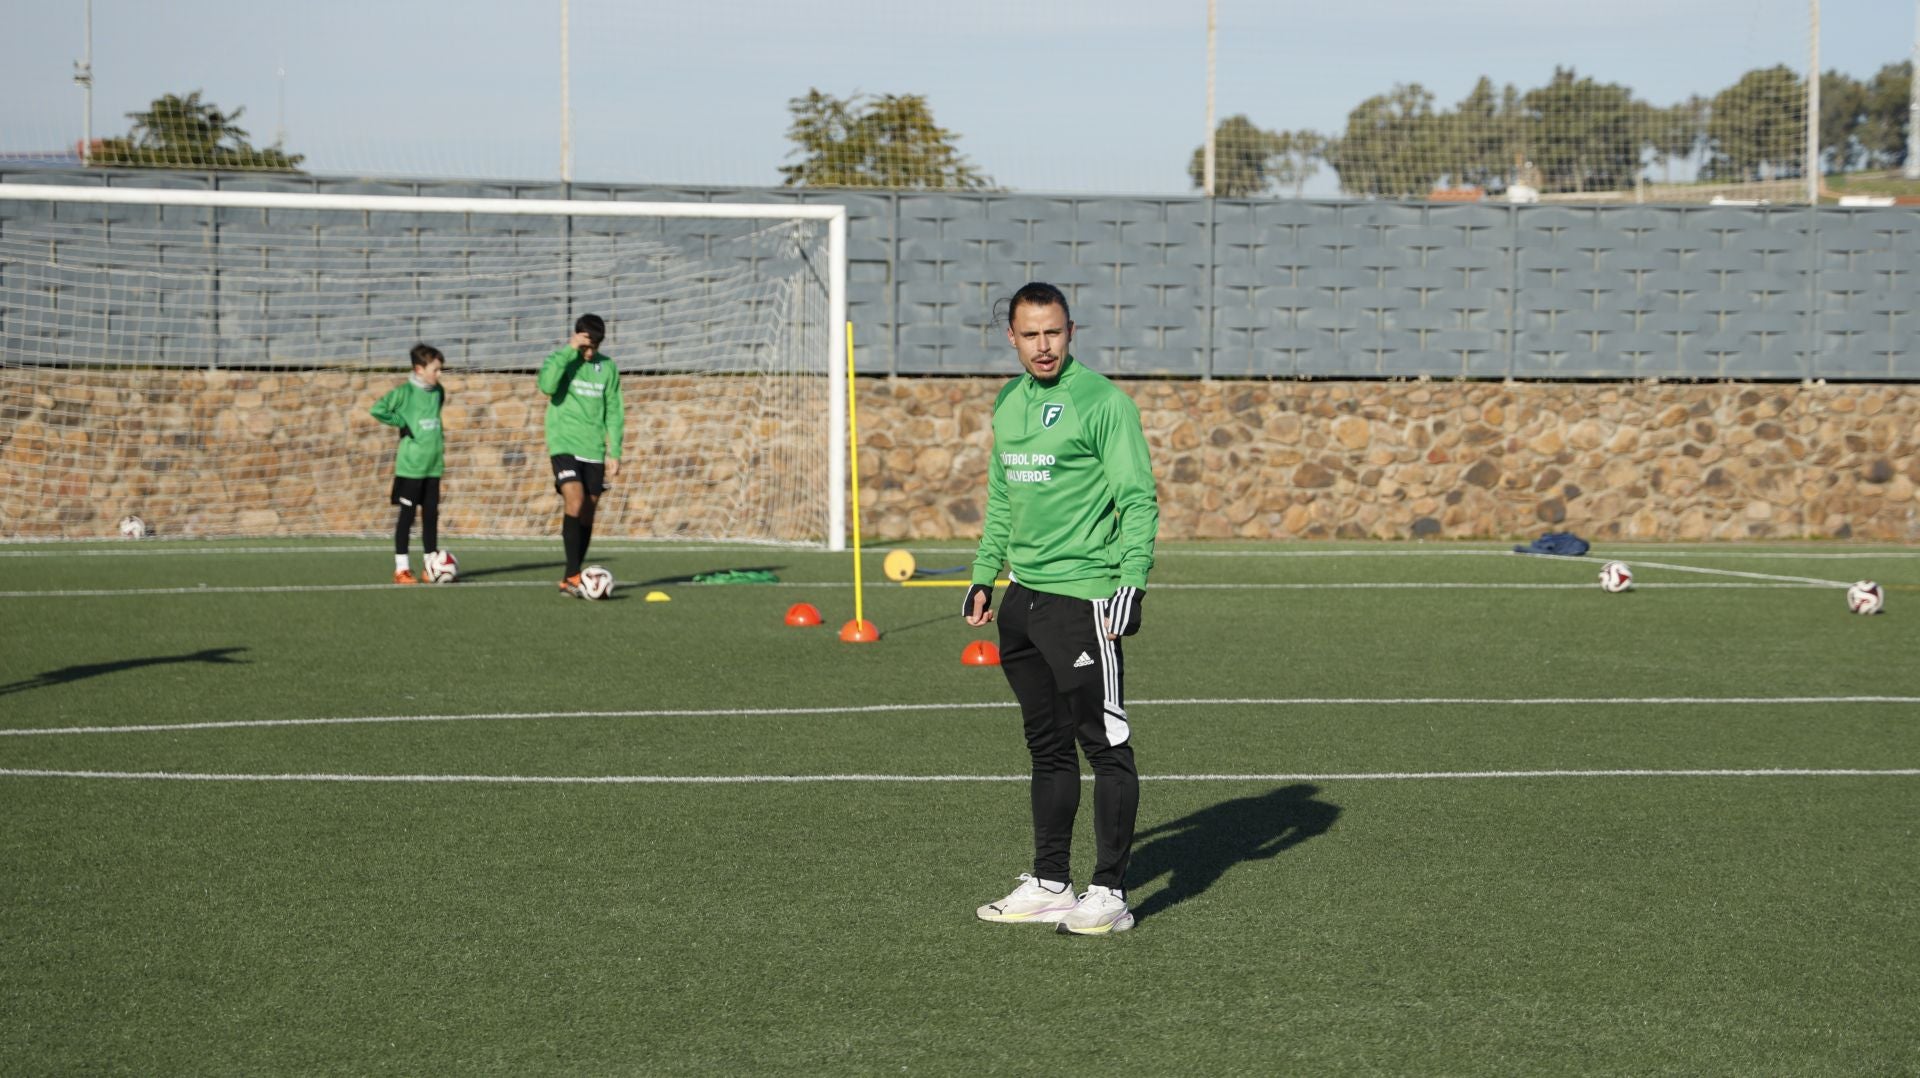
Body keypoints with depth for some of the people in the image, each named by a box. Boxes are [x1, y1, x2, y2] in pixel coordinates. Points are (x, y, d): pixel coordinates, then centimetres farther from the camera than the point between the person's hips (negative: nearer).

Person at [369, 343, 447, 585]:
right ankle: (401, 569, 5)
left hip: (433, 465, 6)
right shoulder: (405, 391, -10)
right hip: (411, 464, -6)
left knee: (431, 514, 8)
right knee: (407, 514, -1)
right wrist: (402, 423, -14)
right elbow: (378, 409, -20)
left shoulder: (438, 391, 9)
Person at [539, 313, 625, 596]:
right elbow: (547, 385, -24)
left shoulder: (607, 368, 7)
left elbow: (614, 411, 11)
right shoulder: (559, 359, -3)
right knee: (575, 504, -21)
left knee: (587, 514, 5)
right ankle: (573, 575, -20)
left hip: (594, 449, 4)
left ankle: (571, 580, 15)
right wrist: (568, 351, -23)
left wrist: (615, 452, 6)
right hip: (564, 445, -4)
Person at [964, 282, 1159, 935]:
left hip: (1083, 596, -8)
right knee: (1047, 746, 13)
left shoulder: (1102, 401, -9)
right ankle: (1049, 886, 19)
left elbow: (1138, 500, -12)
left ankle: (1109, 894, 0)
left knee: (1105, 745, -4)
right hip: (1024, 598, 8)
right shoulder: (1008, 403, 14)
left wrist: (1132, 583, -20)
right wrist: (984, 576, 19)